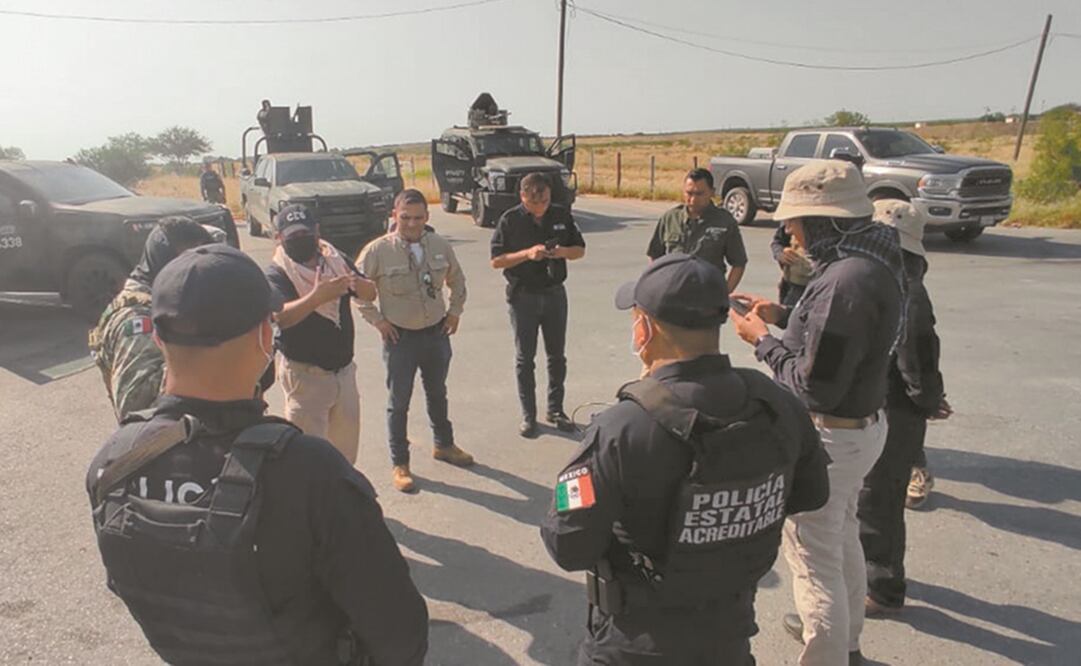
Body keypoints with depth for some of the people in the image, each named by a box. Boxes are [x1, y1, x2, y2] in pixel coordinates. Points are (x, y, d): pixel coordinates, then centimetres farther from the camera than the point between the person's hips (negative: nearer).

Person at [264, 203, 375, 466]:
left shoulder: (335, 259, 4)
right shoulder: (277, 273, -13)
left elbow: (370, 293, 0)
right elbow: (280, 316, -30)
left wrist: (357, 283, -24)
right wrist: (316, 297, -47)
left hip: (344, 368, 6)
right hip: (304, 373, -6)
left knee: (346, 442, 21)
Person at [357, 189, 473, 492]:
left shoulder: (440, 246, -3)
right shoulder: (378, 250, -15)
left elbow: (457, 280, 14)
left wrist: (455, 312, 6)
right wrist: (377, 320, -8)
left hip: (436, 332, 4)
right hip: (400, 336, -4)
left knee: (437, 393, 21)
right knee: (399, 402, 5)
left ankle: (444, 444, 42)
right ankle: (399, 464, 19)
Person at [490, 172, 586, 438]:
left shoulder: (561, 215, 0)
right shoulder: (510, 220, -9)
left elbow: (580, 249, 6)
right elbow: (496, 260, -10)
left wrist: (563, 252, -16)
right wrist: (527, 253, -24)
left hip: (555, 294, 3)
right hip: (522, 297, -3)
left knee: (557, 356, 11)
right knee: (524, 359, 6)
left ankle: (555, 410, 27)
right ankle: (528, 415, 18)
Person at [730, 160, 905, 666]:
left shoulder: (846, 279, -29)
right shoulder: (872, 262, 2)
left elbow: (816, 387, -28)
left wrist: (763, 341, -15)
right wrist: (783, 315, 6)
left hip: (830, 435, -11)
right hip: (862, 423, 11)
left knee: (814, 554, 5)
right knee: (841, 536, 27)